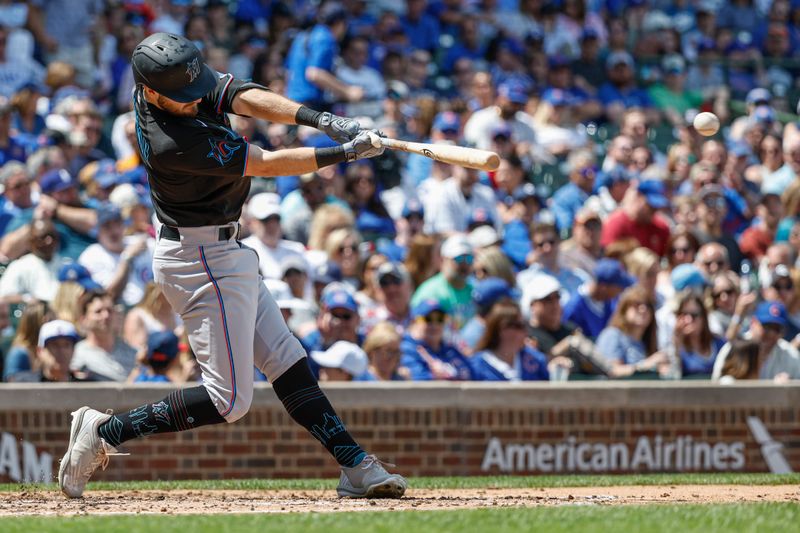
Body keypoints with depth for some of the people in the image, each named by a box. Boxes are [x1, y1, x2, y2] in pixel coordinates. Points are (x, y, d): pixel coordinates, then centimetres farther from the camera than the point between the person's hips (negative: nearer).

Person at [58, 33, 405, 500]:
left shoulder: (179, 79, -6)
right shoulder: (170, 143, -30)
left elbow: (245, 98, -15)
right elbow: (266, 164, -24)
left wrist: (320, 119, -30)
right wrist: (345, 152, -22)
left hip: (221, 255, 10)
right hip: (204, 262, -10)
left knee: (287, 363, 10)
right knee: (229, 399, -5)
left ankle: (356, 467, 13)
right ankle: (106, 432, 0)